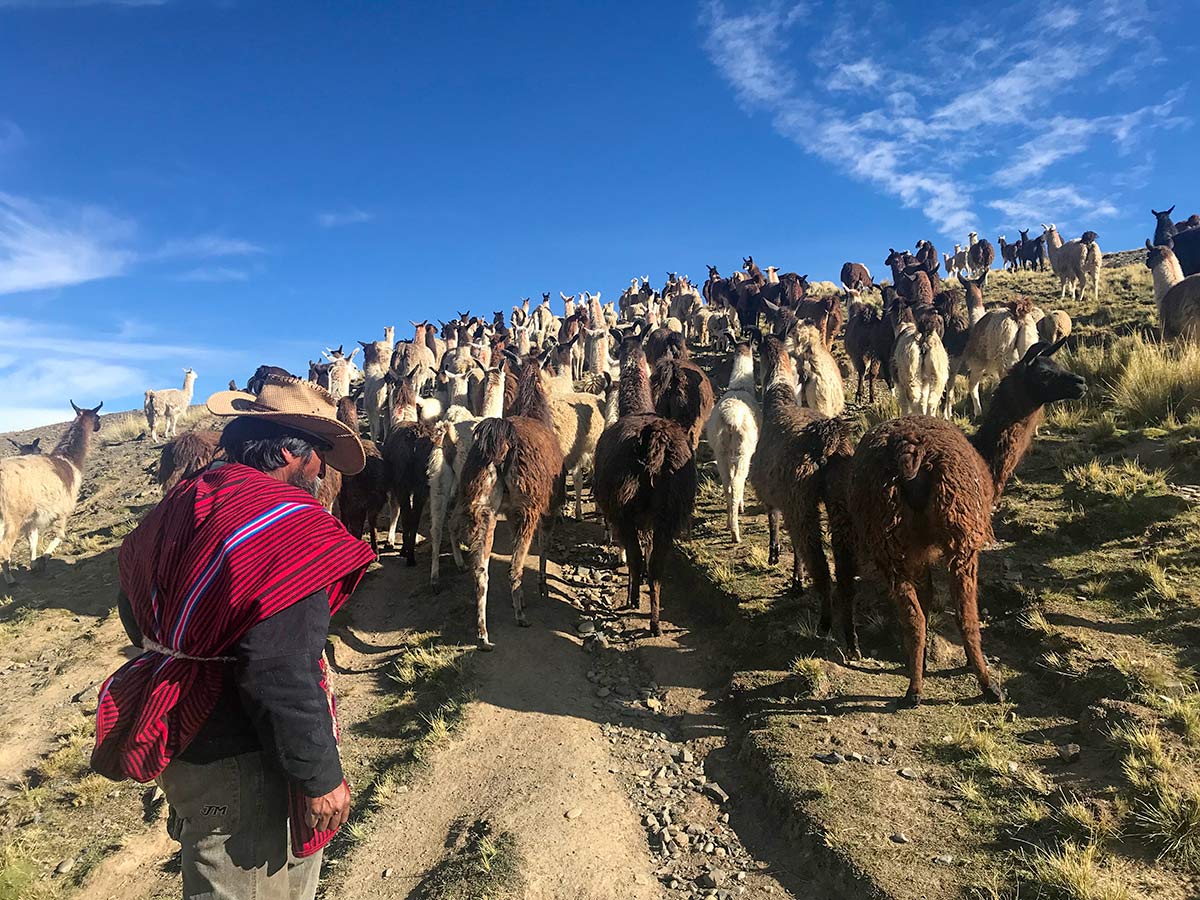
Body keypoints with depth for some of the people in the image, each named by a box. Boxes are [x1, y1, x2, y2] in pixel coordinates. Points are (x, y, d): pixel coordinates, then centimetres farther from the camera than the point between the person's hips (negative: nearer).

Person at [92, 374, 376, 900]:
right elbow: (282, 676, -30)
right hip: (241, 764, -9)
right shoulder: (285, 524, -25)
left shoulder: (184, 502, 3)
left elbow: (134, 609, 17)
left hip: (179, 737, 9)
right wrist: (321, 777, -19)